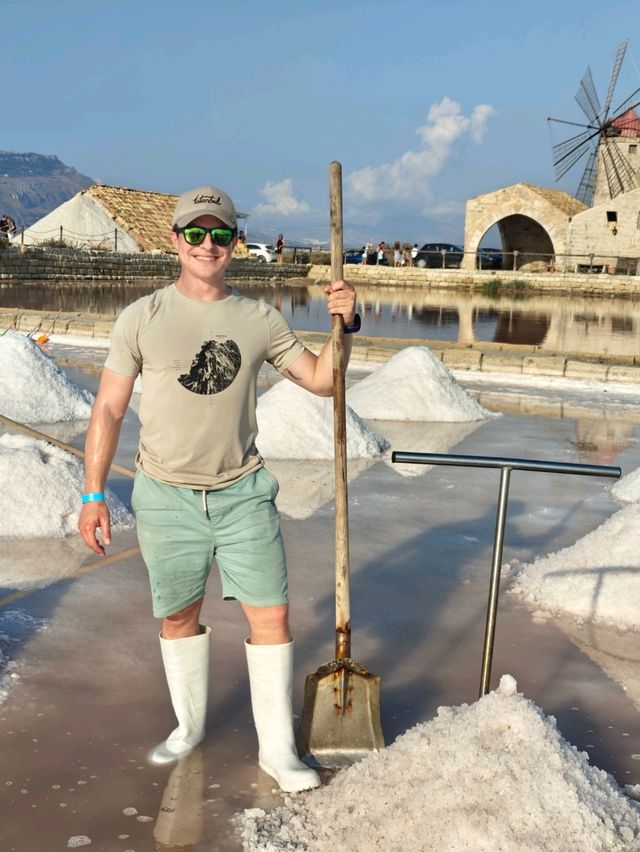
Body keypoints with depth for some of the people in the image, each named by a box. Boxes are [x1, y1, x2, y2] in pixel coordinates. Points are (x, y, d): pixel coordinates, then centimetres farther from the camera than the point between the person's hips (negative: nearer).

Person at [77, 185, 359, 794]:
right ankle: (189, 725, 37)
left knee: (271, 617, 0)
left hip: (243, 493, 1)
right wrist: (93, 494, -4)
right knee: (178, 617, 14)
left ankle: (277, 749, 15)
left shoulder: (259, 320, 2)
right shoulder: (143, 318, -3)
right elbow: (108, 408, -1)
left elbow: (321, 380, 9)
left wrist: (344, 327, -8)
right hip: (165, 495, -1)